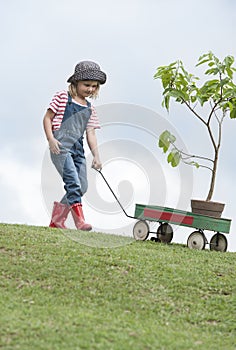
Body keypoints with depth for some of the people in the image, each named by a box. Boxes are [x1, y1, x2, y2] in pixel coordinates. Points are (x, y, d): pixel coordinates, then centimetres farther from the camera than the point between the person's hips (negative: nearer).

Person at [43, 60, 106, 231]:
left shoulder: (90, 109, 19)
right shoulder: (62, 97, 4)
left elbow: (90, 133, 15)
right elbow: (48, 118, 2)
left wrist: (96, 156, 3)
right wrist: (51, 139, -12)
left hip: (78, 148, 7)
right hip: (60, 146, -7)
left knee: (82, 186, 2)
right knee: (73, 180, -21)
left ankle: (57, 218, 15)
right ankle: (79, 220, -27)